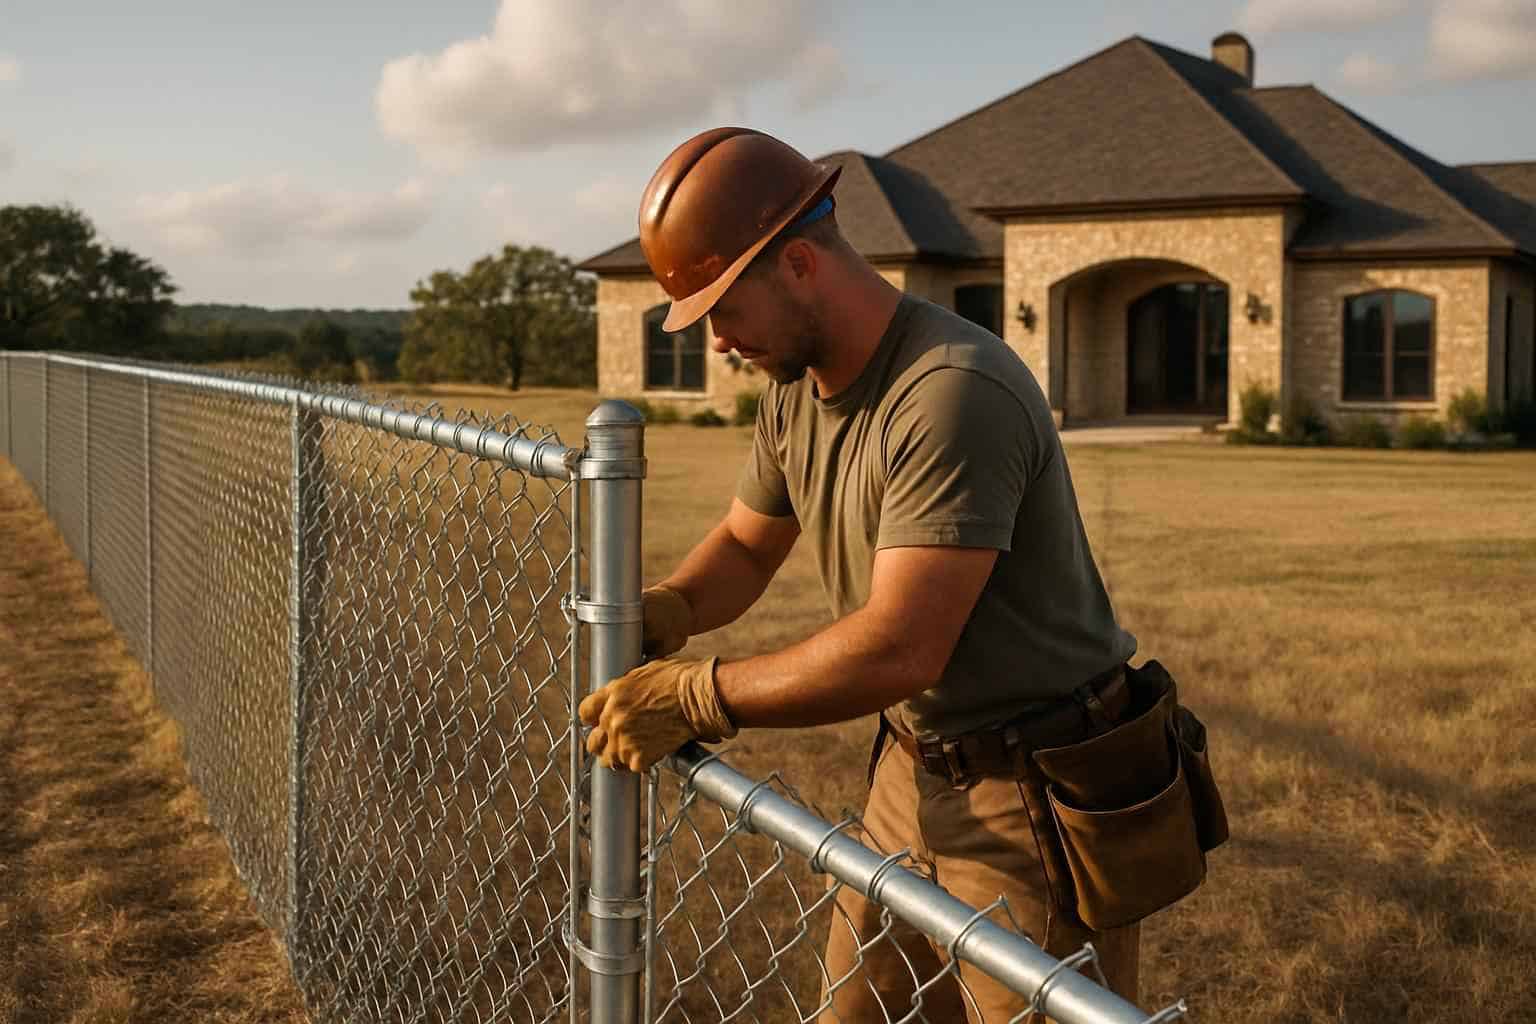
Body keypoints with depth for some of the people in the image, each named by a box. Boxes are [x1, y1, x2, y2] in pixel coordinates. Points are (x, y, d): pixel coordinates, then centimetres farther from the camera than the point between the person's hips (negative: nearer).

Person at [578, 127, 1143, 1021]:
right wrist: (666, 613, -6)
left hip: (1035, 800, -8)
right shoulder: (797, 390, 2)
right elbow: (746, 546, 16)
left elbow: (898, 649, -31)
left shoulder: (955, 394, -27)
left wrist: (694, 697, -23)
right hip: (914, 772, 9)